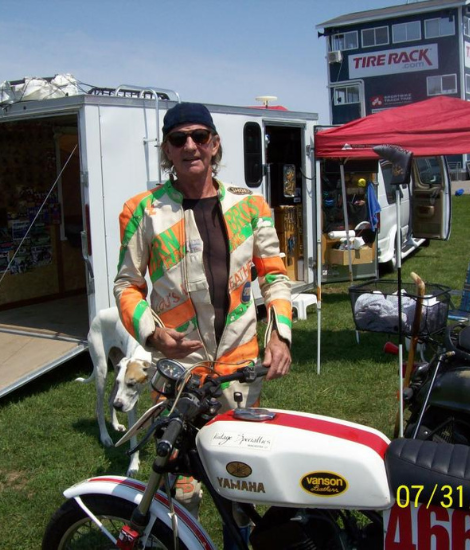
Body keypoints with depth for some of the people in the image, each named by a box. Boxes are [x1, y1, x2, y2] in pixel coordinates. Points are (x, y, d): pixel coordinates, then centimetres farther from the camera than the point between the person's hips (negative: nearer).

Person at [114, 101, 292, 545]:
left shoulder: (249, 205, 7)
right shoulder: (144, 211, 0)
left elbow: (274, 273, 10)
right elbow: (127, 284, 3)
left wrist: (280, 334, -1)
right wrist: (152, 332, -13)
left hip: (242, 358, 2)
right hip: (177, 360, -2)